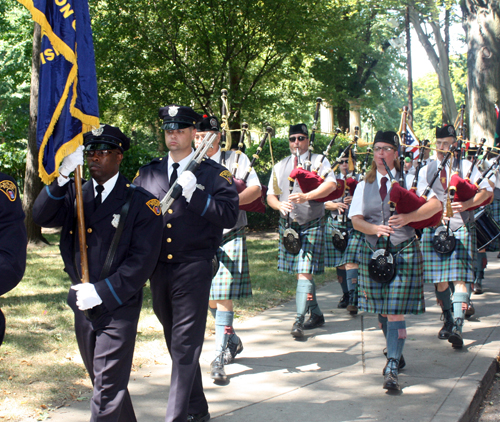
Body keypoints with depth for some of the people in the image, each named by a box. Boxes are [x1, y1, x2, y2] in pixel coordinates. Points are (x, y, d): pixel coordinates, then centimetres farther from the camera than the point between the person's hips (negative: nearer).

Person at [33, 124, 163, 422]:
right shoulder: (75, 194, 9)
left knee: (108, 386, -6)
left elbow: (143, 259, -13)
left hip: (119, 306, -6)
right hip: (83, 304, 6)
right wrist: (61, 177, -20)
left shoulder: (140, 202, -7)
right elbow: (43, 217, -7)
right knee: (102, 378, 19)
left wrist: (102, 292, -17)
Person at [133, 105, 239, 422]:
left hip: (193, 269, -5)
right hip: (158, 269, 5)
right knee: (177, 345, 15)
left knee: (185, 347, -8)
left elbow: (230, 216, -11)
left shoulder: (214, 173, 0)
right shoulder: (148, 173, 12)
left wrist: (193, 194, -19)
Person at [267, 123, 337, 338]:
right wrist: (279, 205, -13)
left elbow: (331, 184, -16)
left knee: (305, 272, -13)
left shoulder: (319, 161, 1)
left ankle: (299, 321, -13)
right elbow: (270, 195, 11)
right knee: (300, 272, 11)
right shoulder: (280, 166, 13)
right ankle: (316, 315, 26)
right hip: (288, 224, 5)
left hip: (311, 225, -5)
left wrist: (306, 196, -30)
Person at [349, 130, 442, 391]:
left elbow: (435, 204, -7)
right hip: (373, 251, 4)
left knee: (396, 311, -11)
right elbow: (356, 219, 2)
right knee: (382, 310, 12)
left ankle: (392, 369, -11)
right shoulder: (365, 186, 11)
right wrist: (375, 228, -19)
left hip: (403, 251, -4)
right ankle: (395, 354, 33)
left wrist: (409, 217, -24)